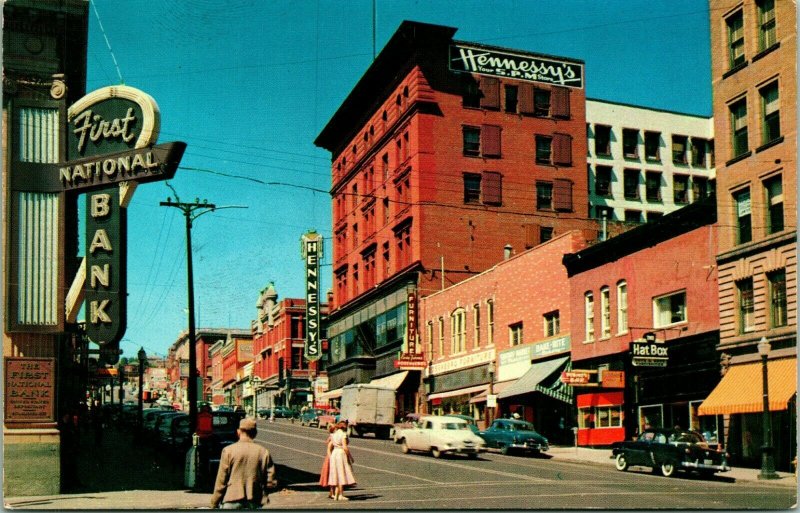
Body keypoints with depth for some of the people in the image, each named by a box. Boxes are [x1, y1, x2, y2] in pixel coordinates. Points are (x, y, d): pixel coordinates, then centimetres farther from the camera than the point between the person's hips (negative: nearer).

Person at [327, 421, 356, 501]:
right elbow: (345, 447, -17)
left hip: (334, 453, 8)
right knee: (341, 474, -5)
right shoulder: (343, 435, -11)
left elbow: (330, 446, 14)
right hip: (342, 454, -8)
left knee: (337, 474, 12)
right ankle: (340, 495, -7)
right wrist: (349, 456, -11)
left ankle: (336, 495, 12)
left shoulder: (333, 435, 12)